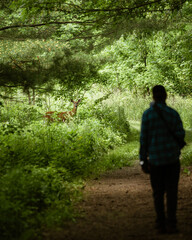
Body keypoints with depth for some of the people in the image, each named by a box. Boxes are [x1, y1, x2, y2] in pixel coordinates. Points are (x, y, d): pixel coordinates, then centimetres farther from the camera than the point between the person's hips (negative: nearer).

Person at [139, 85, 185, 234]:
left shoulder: (147, 114, -6)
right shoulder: (173, 113, -3)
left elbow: (144, 139, -5)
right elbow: (180, 135, -5)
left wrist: (143, 160, 1)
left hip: (155, 160, 0)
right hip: (172, 157, 0)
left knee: (158, 193, 10)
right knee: (171, 191, 5)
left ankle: (161, 224, 11)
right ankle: (171, 224, 1)